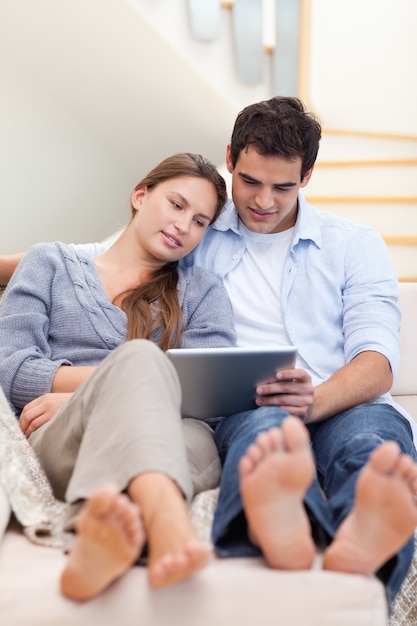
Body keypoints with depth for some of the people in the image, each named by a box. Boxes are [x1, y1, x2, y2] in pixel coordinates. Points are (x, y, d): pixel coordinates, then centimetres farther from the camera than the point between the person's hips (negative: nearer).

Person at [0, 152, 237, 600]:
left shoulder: (202, 291, 23)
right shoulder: (51, 262, 21)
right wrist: (128, 374, -5)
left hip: (172, 444, 2)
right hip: (54, 446, -1)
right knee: (139, 356, -33)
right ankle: (168, 523, -61)